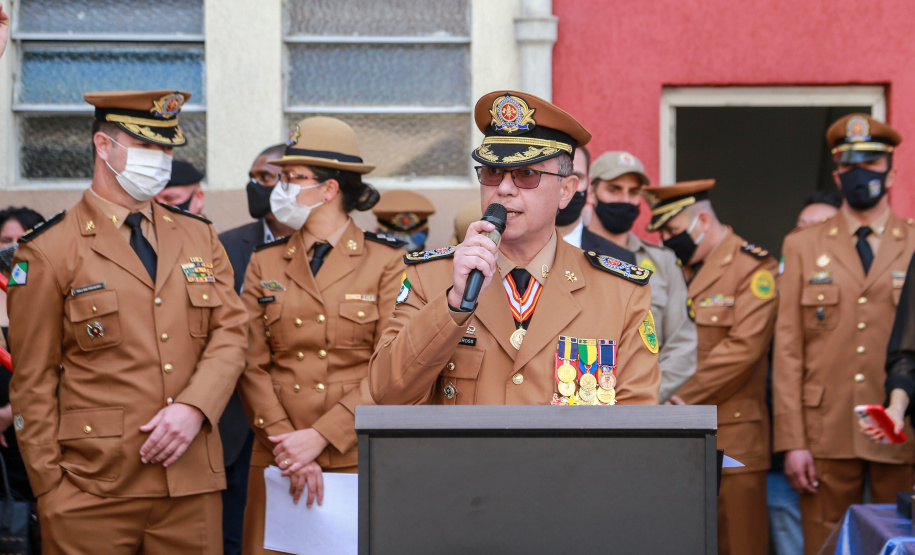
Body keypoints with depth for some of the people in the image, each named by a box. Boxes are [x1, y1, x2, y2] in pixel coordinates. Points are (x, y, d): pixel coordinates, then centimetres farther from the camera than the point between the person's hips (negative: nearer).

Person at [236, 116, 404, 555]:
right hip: (279, 459, 3)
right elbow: (252, 366, 3)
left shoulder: (386, 262, 0)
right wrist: (287, 444, -10)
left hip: (359, 457, -2)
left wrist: (319, 436, -14)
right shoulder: (265, 263, 10)